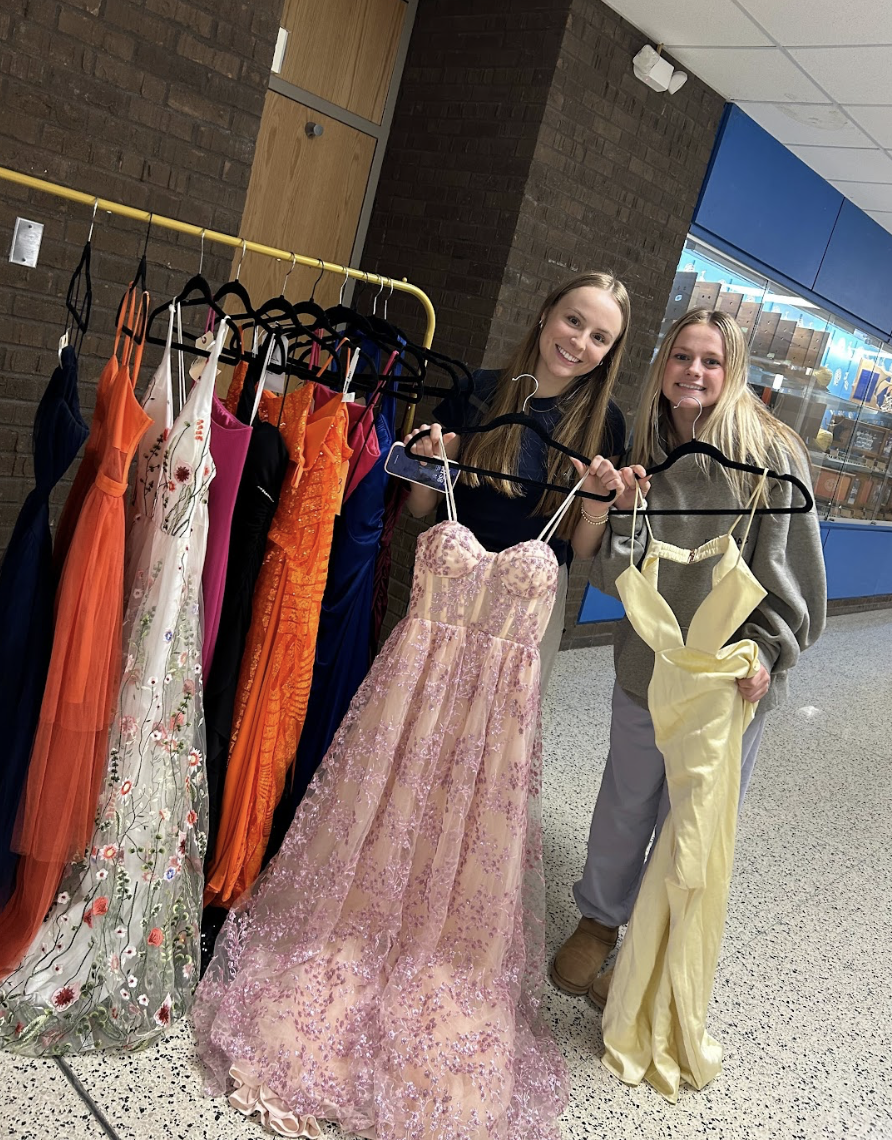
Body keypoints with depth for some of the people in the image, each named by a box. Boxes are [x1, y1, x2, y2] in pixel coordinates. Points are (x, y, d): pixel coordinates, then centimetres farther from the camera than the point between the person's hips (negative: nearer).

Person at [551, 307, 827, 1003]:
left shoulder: (772, 452, -11)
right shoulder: (646, 454, 1)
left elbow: (790, 567, -7)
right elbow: (615, 579, -1)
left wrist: (764, 651, -13)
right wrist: (625, 514, -18)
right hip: (649, 666, 3)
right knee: (627, 806, 19)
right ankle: (600, 919, 43)